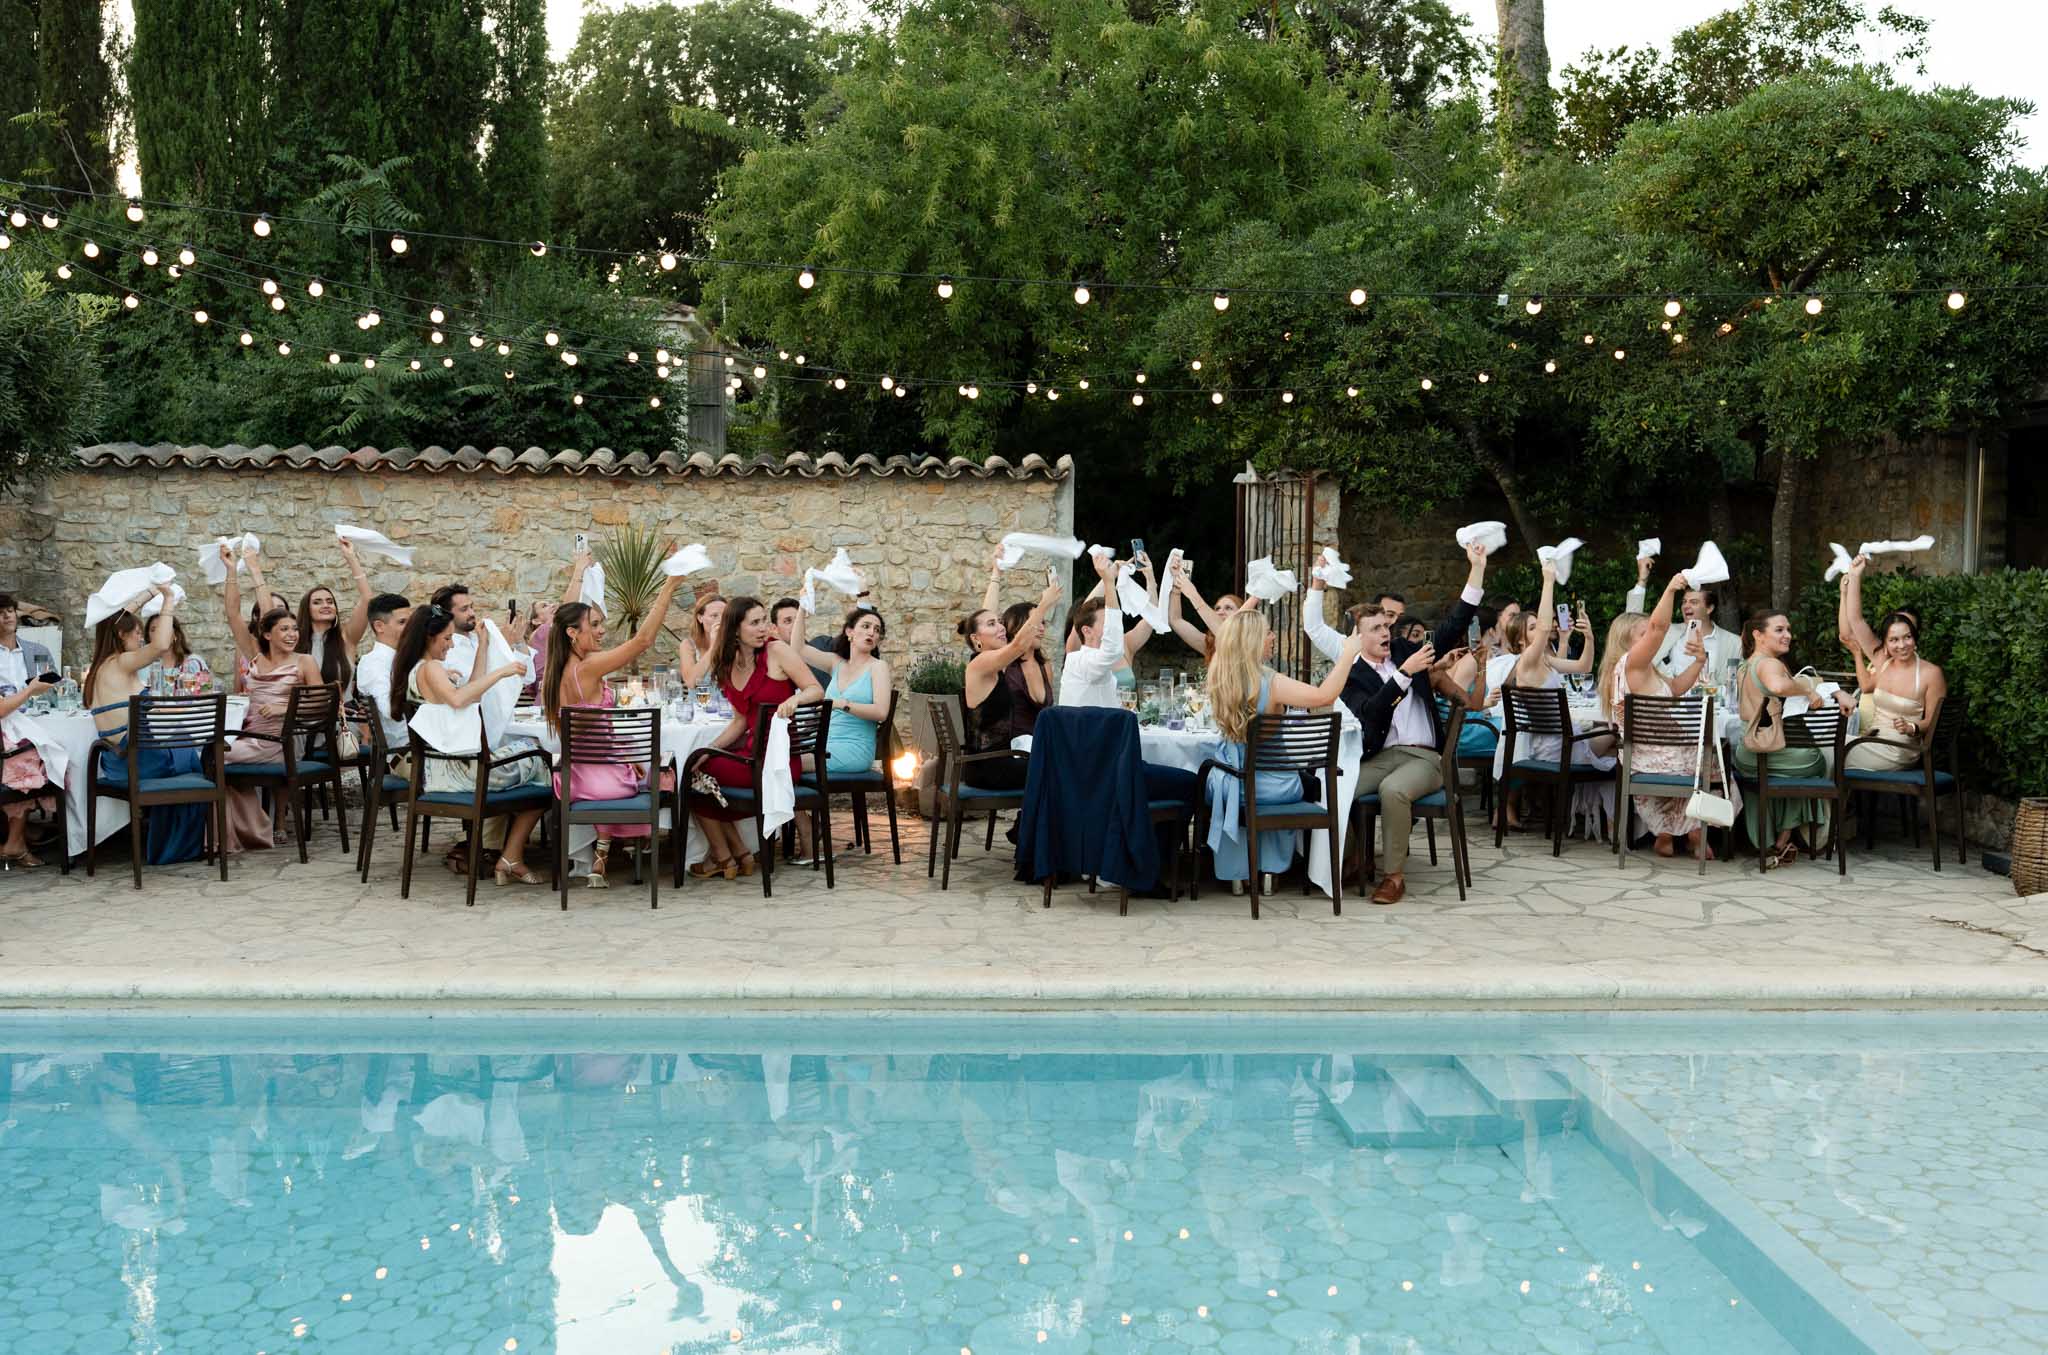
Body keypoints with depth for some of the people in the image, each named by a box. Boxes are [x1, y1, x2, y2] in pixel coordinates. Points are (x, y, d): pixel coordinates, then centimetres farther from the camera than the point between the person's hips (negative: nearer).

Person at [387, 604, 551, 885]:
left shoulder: (414, 670, 17)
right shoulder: (430, 668, -13)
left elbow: (471, 693, 24)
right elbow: (458, 699, -34)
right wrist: (500, 672, -27)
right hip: (459, 769, -10)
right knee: (541, 760, -1)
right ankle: (511, 859, 3)